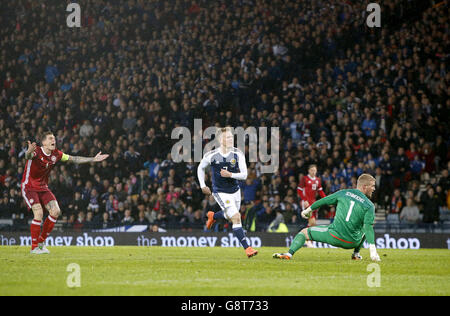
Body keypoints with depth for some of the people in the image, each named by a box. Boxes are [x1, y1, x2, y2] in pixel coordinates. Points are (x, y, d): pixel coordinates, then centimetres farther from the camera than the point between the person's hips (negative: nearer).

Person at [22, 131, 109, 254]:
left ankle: (41, 241, 10)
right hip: (29, 187, -7)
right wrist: (29, 152, -70)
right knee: (39, 213, -21)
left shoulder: (56, 154, 0)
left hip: (43, 187, 7)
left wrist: (93, 159, 10)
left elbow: (73, 159, 11)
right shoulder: (36, 151, -20)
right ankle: (34, 247, -8)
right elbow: (28, 156, -44)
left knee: (55, 211, -7)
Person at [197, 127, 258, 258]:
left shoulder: (238, 154, -11)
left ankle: (213, 216, 57)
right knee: (236, 218, -16)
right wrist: (203, 185, 3)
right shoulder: (211, 156, -13)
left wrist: (230, 174, -28)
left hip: (235, 190, 4)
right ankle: (247, 248, -15)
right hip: (220, 192, -4)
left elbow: (244, 175, -12)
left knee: (231, 216, 24)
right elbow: (200, 168, 6)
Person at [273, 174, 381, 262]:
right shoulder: (369, 206, -2)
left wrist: (308, 210, 31)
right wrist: (373, 250, -20)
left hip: (333, 236, 0)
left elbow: (323, 201, 14)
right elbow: (368, 227, -14)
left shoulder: (343, 193, 6)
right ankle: (356, 253, 23)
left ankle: (289, 254, -10)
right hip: (351, 242, 0)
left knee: (304, 232, 13)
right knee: (365, 230, 34)